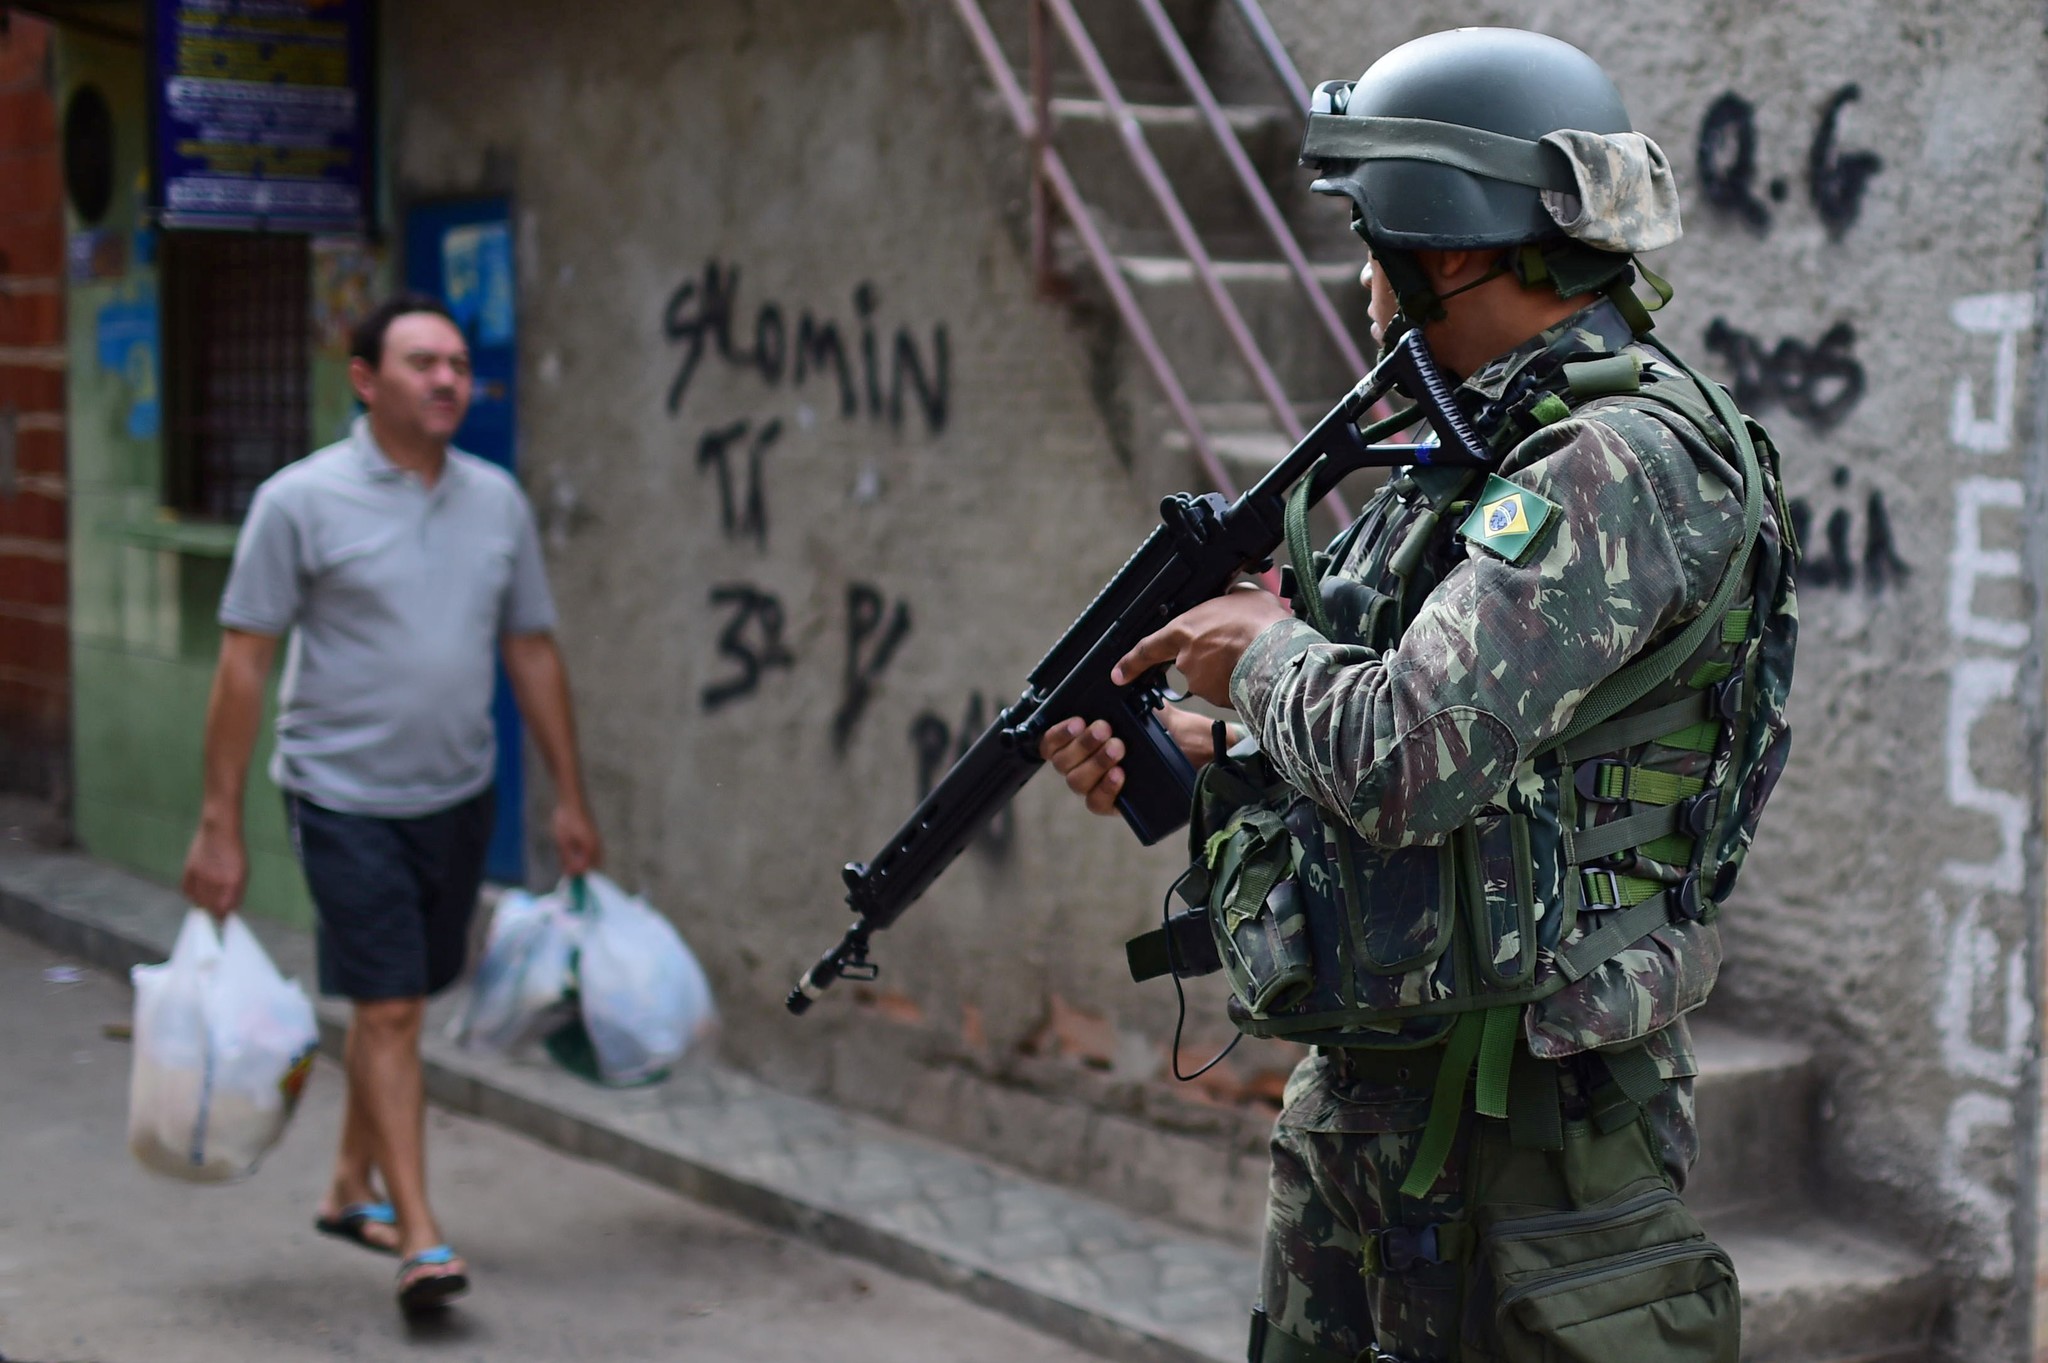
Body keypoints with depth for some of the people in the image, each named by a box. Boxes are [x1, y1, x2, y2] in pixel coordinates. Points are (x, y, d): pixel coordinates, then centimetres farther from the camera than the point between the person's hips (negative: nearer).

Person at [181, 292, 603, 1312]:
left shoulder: (497, 500, 5)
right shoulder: (301, 501, -9)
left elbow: (532, 653, 12)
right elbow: (243, 663, -9)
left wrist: (569, 799, 11)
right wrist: (219, 825, -11)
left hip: (456, 795, 5)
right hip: (346, 797, -5)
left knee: (402, 1001, 15)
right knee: (387, 1010, -7)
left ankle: (352, 1189, 32)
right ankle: (419, 1237, -4)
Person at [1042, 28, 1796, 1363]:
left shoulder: (1622, 467, -20)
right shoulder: (1487, 452, 12)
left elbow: (1403, 763, -30)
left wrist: (1265, 650, -10)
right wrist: (1194, 755, 9)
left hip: (1517, 1139, -10)